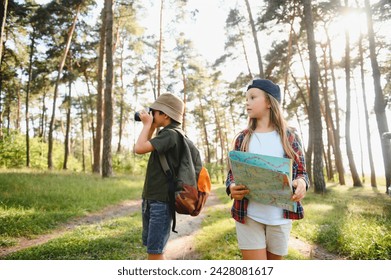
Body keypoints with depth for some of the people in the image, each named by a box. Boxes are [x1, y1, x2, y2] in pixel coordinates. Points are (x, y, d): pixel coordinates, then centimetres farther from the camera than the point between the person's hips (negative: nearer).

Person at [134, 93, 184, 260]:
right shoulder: (166, 134, 13)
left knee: (155, 251, -6)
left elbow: (139, 148, -23)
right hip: (150, 198, 10)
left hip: (162, 200, -10)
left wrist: (147, 124, -10)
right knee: (151, 248, 16)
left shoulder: (170, 134, -17)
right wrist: (151, 126, 13)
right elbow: (145, 147, 24)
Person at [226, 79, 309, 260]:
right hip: (248, 214, 0)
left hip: (280, 215, 1)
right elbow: (232, 173, 8)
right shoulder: (243, 138, 8)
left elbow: (301, 171, 7)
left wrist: (301, 183, -17)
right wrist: (232, 188, -15)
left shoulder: (289, 136, 6)